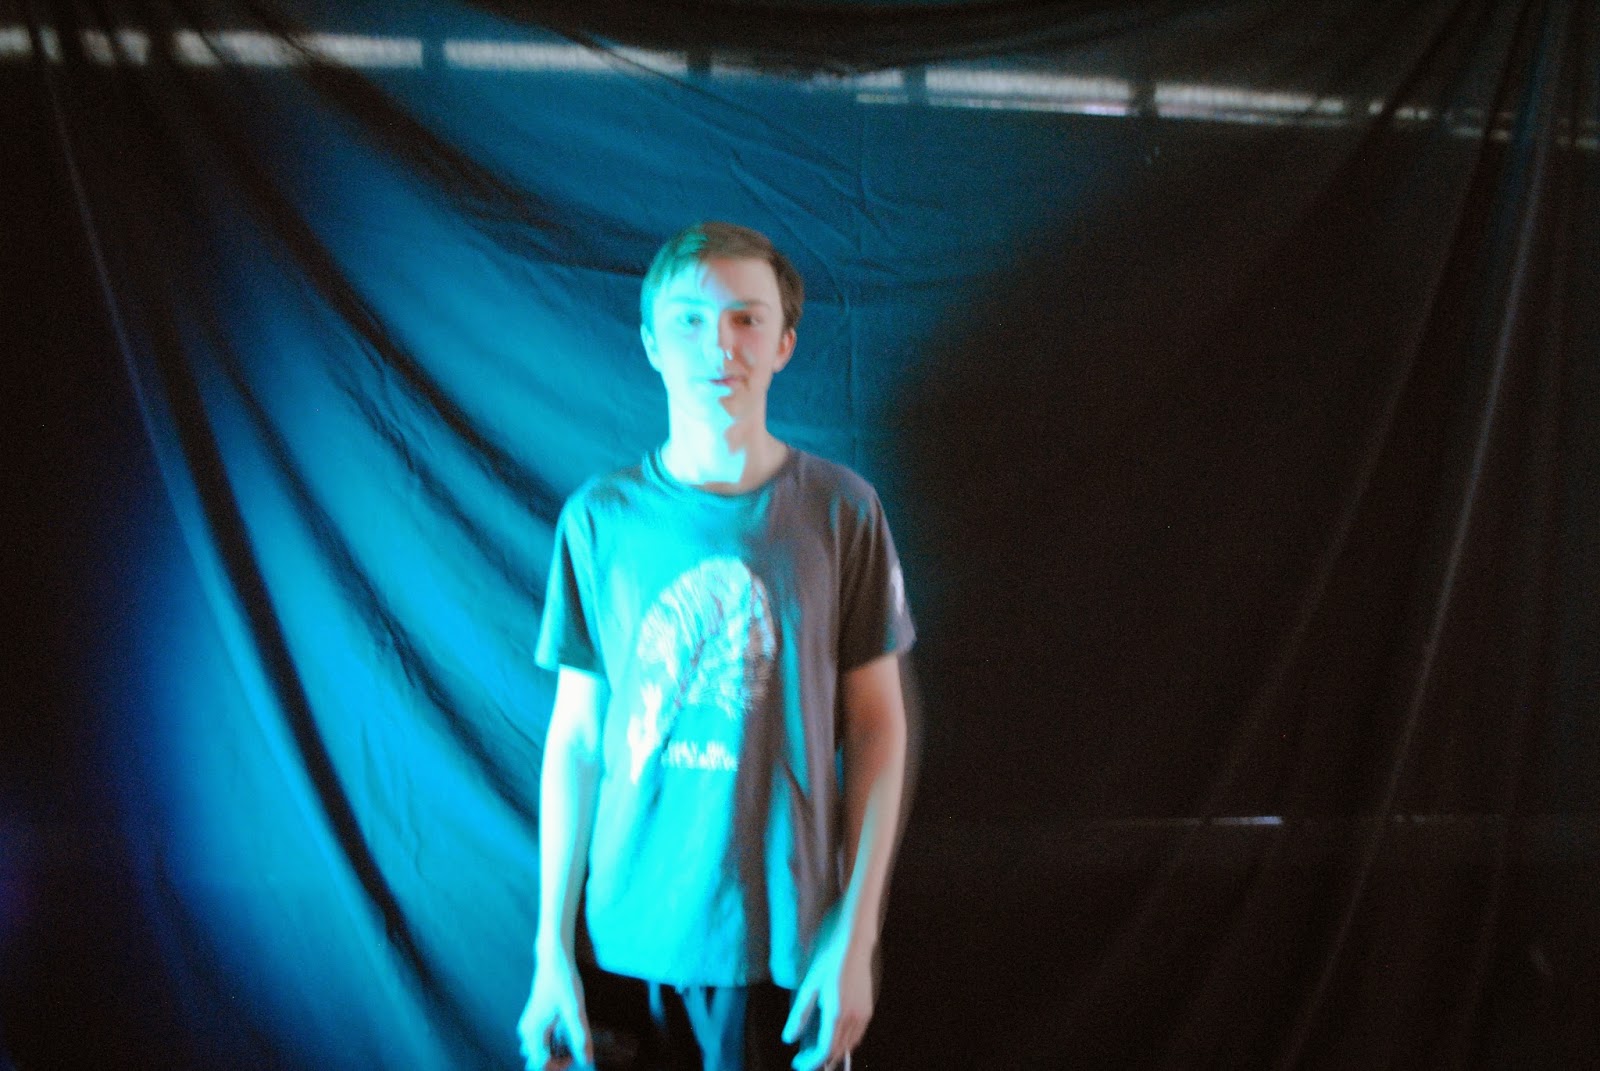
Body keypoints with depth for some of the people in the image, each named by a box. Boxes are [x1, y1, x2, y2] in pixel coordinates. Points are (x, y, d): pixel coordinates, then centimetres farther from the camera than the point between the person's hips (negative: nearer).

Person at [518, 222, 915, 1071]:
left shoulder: (840, 510, -6)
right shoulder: (600, 517, -3)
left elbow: (876, 725, -2)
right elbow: (576, 736, 1)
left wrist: (855, 936, -5)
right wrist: (552, 945, 1)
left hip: (786, 941, 0)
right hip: (627, 938, 1)